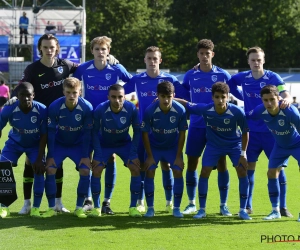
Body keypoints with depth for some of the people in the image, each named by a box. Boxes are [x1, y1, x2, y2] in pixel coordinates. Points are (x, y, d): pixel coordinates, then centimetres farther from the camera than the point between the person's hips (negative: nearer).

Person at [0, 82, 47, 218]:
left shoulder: (42, 110, -30)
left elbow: (44, 136, -18)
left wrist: (39, 159, -20)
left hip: (35, 144, -1)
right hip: (14, 143, 1)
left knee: (39, 170, -16)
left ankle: (35, 208, -2)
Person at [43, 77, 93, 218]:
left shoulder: (87, 108, -24)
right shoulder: (54, 107, -25)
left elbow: (87, 133, -15)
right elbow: (50, 132, -16)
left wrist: (86, 155, -14)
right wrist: (50, 155, -15)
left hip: (78, 144, 0)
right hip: (59, 144, 0)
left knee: (85, 170, -16)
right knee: (50, 169, -15)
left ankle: (79, 208, -2)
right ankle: (51, 208, -4)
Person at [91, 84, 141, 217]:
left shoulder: (131, 109, -27)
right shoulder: (100, 110, -29)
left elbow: (137, 131, -12)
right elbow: (94, 132, -15)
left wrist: (133, 153, -16)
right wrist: (98, 154, -19)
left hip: (125, 143, 1)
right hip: (104, 144, -1)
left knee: (135, 168, -13)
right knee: (96, 170, -15)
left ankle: (133, 207, -1)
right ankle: (96, 207, 1)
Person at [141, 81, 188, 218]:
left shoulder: (180, 110, -25)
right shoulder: (150, 111, -27)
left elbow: (182, 133, -13)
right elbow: (145, 133, -15)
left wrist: (178, 156, -11)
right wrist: (150, 156, -13)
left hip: (173, 146, 0)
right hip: (154, 146, 0)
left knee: (178, 172, -11)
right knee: (149, 171, -12)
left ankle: (176, 208, 2)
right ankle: (150, 208, 0)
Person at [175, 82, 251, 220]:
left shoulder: (237, 112, -29)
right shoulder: (205, 109, -26)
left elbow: (245, 132, -15)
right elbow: (187, 105, -12)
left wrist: (243, 153, -15)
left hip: (234, 144, -1)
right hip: (213, 145, 1)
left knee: (242, 172, -12)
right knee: (204, 172, -9)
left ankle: (243, 210, -1)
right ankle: (202, 209, 4)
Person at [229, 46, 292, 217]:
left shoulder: (273, 77, -9)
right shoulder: (242, 78, 2)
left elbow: (287, 96, -19)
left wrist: (286, 101, -43)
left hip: (271, 131, -3)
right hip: (251, 131, 3)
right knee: (249, 166, 4)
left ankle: (282, 207, 6)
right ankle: (248, 206, 15)